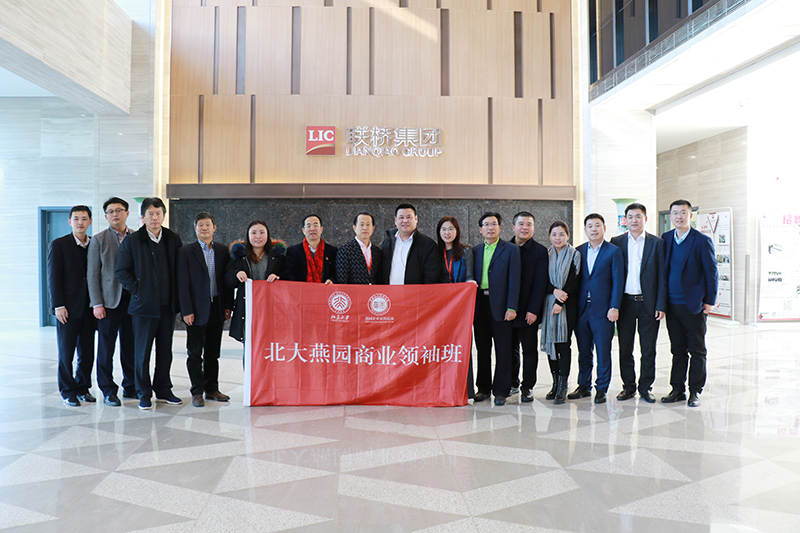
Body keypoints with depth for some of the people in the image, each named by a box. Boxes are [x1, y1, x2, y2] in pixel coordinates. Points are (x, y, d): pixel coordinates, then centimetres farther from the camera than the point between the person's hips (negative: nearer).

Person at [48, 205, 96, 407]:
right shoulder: (58, 245, -1)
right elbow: (53, 277, -5)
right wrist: (58, 306, -11)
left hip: (89, 307, 3)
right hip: (68, 308, -3)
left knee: (87, 352, 8)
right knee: (66, 352, 5)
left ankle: (83, 388, 22)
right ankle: (67, 391, 17)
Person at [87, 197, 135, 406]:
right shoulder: (98, 240, 1)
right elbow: (93, 274, -1)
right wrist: (96, 303, -8)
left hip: (132, 299, 2)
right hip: (108, 301, -2)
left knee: (130, 346, 9)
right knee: (106, 347, 4)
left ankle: (130, 387, 21)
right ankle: (108, 390, 15)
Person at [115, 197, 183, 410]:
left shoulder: (174, 239, 7)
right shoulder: (131, 241, -1)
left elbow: (179, 268, 13)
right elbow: (122, 271, 1)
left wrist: (176, 295, 5)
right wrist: (137, 289, -8)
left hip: (167, 305, 3)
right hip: (144, 305, -3)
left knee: (166, 351, 11)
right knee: (142, 352, 3)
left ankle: (163, 390, 23)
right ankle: (144, 394, 16)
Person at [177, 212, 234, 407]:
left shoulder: (223, 250, 7)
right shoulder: (186, 251, -2)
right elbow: (183, 284, -5)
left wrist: (228, 306, 3)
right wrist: (186, 311, -11)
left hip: (217, 308, 3)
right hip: (196, 309, -3)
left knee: (213, 353, 11)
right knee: (195, 353, 3)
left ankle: (212, 389, 21)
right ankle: (197, 392, 12)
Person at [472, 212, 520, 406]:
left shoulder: (511, 250, 1)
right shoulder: (475, 251, 13)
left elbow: (514, 280, -5)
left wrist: (511, 307, -12)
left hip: (500, 306, -4)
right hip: (480, 304, 4)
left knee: (503, 350, 1)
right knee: (482, 349, 10)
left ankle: (501, 391, 11)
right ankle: (484, 388, 22)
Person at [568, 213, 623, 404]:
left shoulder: (613, 251, -1)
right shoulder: (579, 251, 11)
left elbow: (617, 281, -5)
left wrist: (614, 307, -11)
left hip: (603, 310, -4)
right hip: (581, 309, 4)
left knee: (603, 351, 3)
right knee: (583, 351, 12)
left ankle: (601, 389, 15)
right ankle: (584, 386, 24)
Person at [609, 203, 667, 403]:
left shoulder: (656, 243, 3)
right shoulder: (616, 242, 5)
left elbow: (662, 276, 1)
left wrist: (660, 305, -6)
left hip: (648, 303, -1)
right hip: (624, 302, 1)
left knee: (648, 349, 6)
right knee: (624, 348, 8)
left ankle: (645, 387, 19)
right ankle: (628, 386, 21)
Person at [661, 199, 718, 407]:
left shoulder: (702, 241, -5)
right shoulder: (665, 239, 7)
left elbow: (712, 273, -4)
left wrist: (710, 302, -6)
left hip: (694, 305, -4)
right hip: (672, 304, 4)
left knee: (697, 350, 6)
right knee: (678, 350, 12)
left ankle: (695, 392, 16)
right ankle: (677, 390, 20)